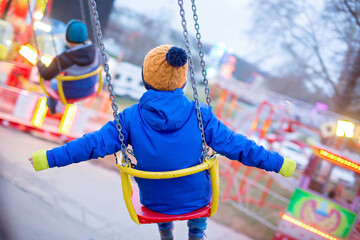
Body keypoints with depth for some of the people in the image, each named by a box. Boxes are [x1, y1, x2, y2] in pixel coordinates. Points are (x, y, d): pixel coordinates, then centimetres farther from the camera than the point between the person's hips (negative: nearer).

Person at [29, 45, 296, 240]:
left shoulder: (131, 118, -17)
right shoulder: (200, 115, -18)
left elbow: (95, 143, -16)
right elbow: (234, 144, -17)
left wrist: (50, 158, -7)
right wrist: (278, 163, -8)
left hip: (155, 202, 1)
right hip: (196, 199, -1)